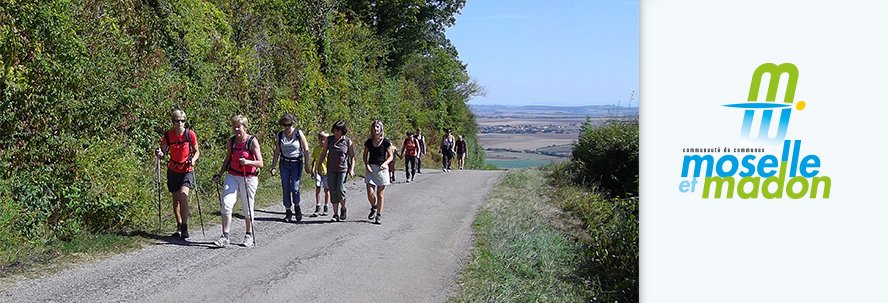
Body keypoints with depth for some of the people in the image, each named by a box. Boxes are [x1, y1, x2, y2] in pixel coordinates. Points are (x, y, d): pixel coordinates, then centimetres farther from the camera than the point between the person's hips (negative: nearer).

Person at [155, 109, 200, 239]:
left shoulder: (190, 134, -8)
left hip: (187, 170, -3)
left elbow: (197, 151, 2)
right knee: (176, 199, 10)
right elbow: (163, 152, -1)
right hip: (173, 170, 3)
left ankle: (185, 228, -16)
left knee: (183, 196, -20)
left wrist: (193, 160, -18)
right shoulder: (168, 135, -4)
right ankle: (179, 227, 25)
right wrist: (160, 154, -24)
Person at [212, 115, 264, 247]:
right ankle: (225, 236, -6)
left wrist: (247, 162, -32)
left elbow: (260, 163, -15)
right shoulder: (231, 141, 5)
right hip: (232, 176, 4)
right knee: (225, 204, -11)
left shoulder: (252, 141, -9)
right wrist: (219, 174, 14)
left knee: (247, 208, 4)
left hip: (249, 178, -4)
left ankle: (249, 235, 23)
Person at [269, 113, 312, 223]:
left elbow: (306, 150, -2)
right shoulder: (280, 135, 4)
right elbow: (277, 152, 9)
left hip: (296, 163, -3)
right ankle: (288, 212, 11)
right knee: (285, 188, 1)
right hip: (284, 164, 3)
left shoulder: (298, 133, -4)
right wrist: (273, 166, 3)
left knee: (294, 187, -12)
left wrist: (307, 165, -7)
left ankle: (297, 208, 11)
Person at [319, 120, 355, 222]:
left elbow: (352, 156, 4)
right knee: (333, 191, 2)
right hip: (331, 169, 3)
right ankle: (335, 214, 8)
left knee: (340, 190, -11)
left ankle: (343, 209, 15)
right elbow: (323, 153, 13)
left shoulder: (348, 141, -2)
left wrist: (352, 169, -5)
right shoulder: (329, 139, 5)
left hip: (343, 169, -3)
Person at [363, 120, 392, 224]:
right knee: (370, 193, -7)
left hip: (382, 169, -2)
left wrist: (385, 164, -15)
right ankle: (373, 208, 23)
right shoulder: (369, 142, 5)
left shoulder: (386, 141, -2)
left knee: (380, 194, 2)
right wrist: (367, 165, -4)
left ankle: (379, 215, 13)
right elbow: (365, 156, 13)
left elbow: (391, 156, 2)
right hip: (371, 169, 2)